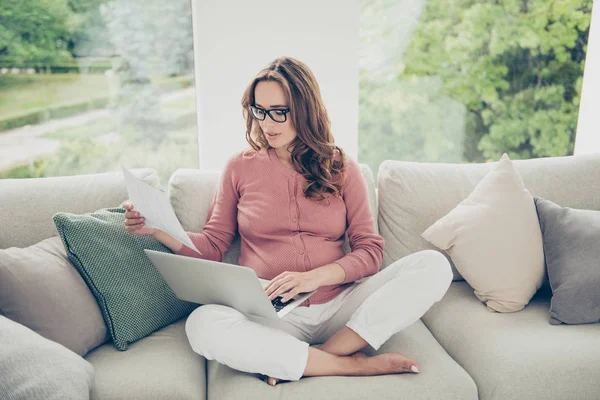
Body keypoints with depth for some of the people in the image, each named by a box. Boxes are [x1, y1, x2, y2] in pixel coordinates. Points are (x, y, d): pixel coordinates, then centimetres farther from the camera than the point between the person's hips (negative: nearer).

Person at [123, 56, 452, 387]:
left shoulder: (341, 168, 9)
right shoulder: (240, 167, 10)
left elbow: (370, 250, 3)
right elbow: (212, 247, 11)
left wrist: (315, 277, -15)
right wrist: (158, 229, -6)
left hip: (337, 307, 2)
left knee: (434, 265, -19)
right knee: (202, 324, -33)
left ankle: (312, 359, -22)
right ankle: (357, 365, -21)